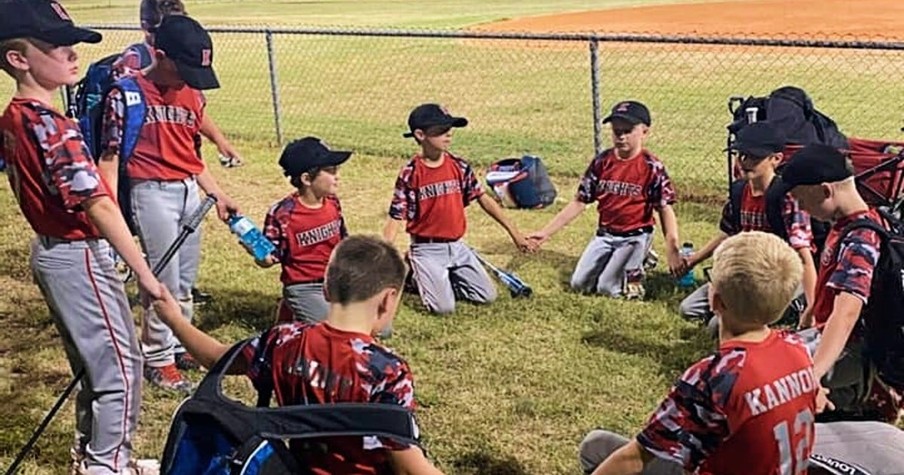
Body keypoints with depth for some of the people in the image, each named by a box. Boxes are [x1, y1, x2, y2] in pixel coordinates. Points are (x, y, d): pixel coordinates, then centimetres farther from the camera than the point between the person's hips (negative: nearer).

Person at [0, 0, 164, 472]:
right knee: (120, 365, 2)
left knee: (93, 362, 21)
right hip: (80, 257, -10)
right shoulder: (49, 125, -24)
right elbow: (98, 206, -28)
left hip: (50, 250, 10)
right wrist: (144, 273, -28)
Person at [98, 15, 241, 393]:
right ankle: (157, 359, 13)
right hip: (152, 192, -6)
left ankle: (178, 346, 30)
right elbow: (109, 156, -11)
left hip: (190, 191, 7)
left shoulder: (192, 96, 8)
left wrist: (218, 195, 16)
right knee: (165, 281, -3)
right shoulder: (128, 93, -11)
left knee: (186, 279, 14)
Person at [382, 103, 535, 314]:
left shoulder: (460, 167, -1)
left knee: (488, 296, 1)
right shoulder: (410, 174, -13)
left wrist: (513, 232, 7)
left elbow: (483, 199, 7)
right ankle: (416, 274, 13)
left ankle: (441, 280, 19)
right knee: (444, 307, -16)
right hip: (427, 250, -5)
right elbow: (395, 218, -12)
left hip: (457, 247, 5)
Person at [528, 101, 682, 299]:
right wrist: (546, 232, -5)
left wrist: (673, 252, -24)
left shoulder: (651, 167, -15)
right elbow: (579, 203, 0)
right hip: (605, 234, 5)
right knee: (579, 284, 5)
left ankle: (636, 266, 18)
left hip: (635, 236, -5)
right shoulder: (602, 162, -4)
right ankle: (621, 261, 25)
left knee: (606, 288, -10)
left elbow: (665, 210, -15)